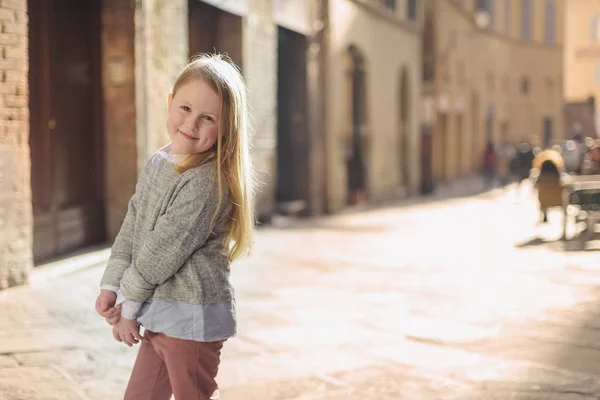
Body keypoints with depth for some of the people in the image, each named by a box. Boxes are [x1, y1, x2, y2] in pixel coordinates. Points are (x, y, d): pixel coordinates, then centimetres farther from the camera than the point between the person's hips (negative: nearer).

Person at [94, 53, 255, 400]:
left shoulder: (206, 183, -22)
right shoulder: (158, 163, 6)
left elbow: (162, 254, -20)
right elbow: (132, 228, 8)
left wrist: (128, 306, -11)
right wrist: (111, 286, -2)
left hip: (191, 319, -9)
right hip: (160, 313, 9)